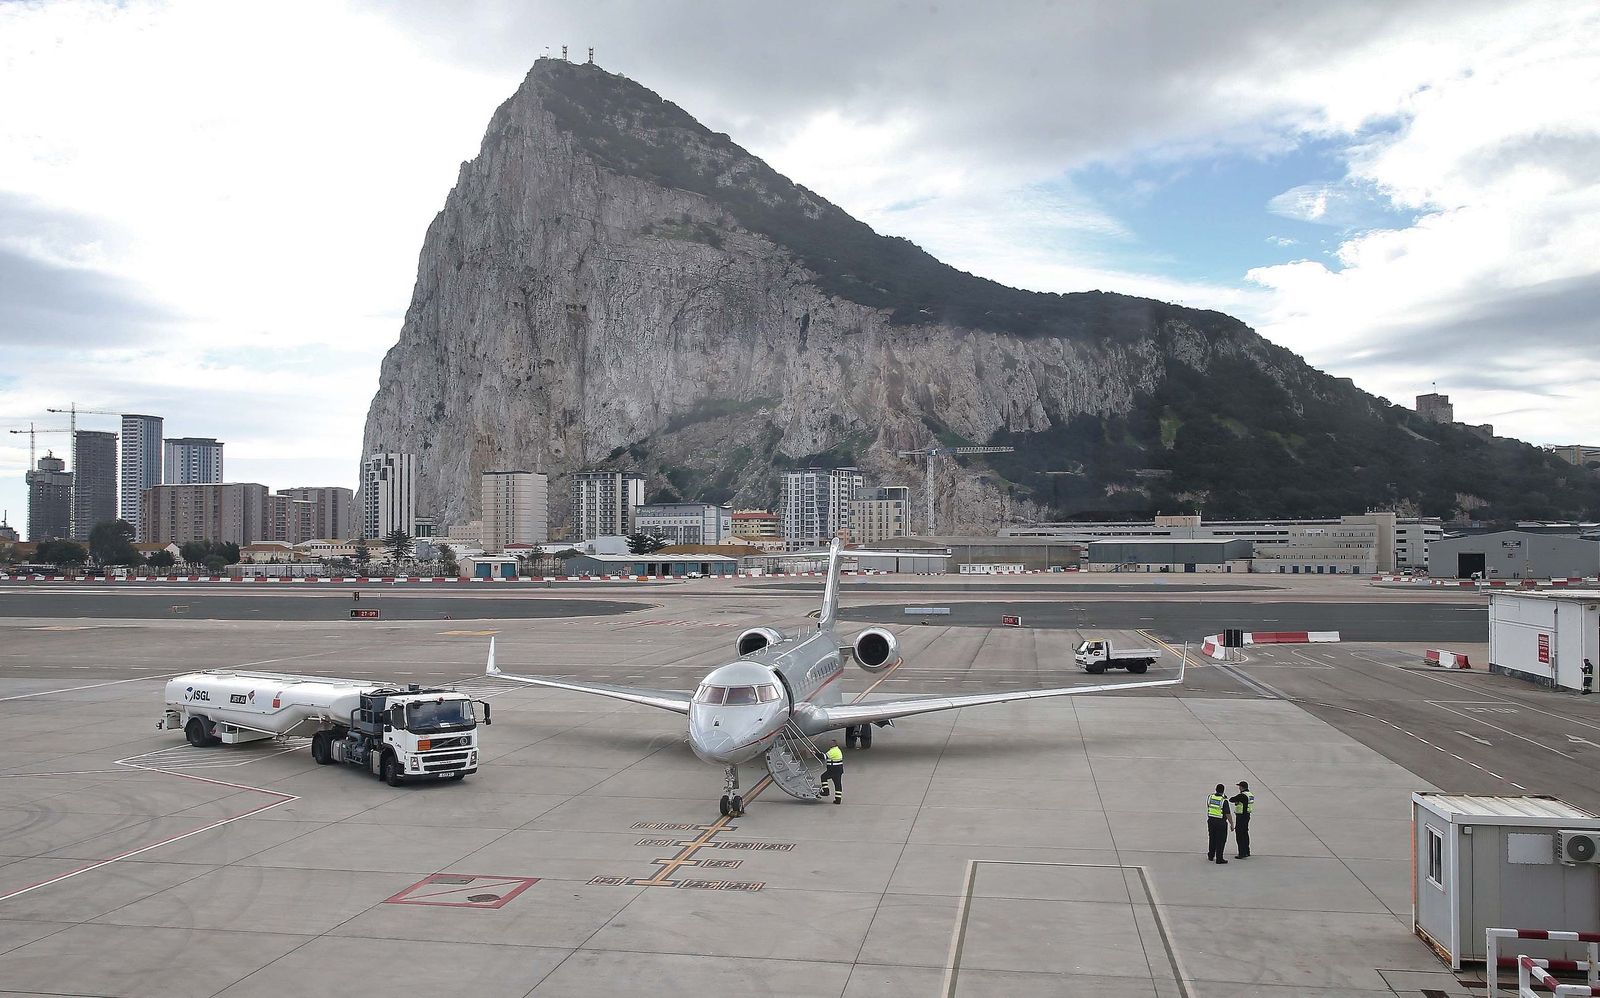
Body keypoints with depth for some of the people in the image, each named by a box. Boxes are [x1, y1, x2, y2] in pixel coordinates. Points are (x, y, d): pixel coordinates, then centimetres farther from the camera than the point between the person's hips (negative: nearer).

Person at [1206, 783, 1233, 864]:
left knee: (1212, 839, 20)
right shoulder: (1224, 800, -17)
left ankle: (1211, 855, 30)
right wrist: (1231, 824, -7)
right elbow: (1228, 814, -16)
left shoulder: (1210, 797, -1)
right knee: (1220, 841, 4)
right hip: (1221, 822, -5)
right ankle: (1219, 858, 7)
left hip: (1211, 820, 5)